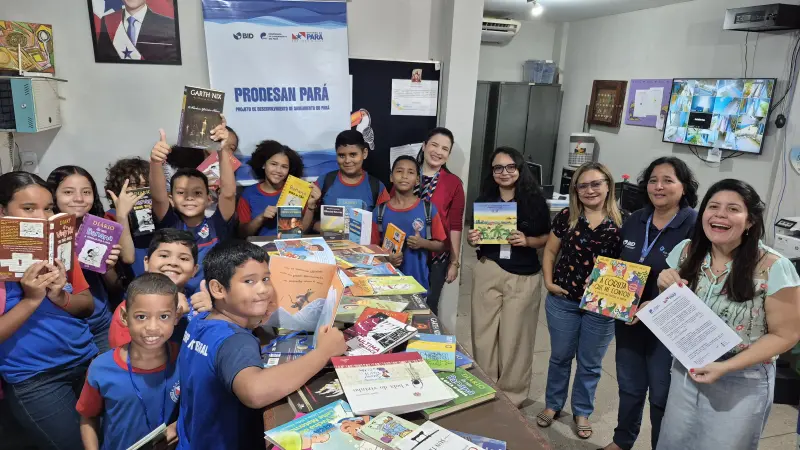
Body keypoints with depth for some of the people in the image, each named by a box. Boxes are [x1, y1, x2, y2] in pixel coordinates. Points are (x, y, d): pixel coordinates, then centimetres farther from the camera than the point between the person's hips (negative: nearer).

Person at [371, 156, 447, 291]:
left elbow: (441, 245, 4)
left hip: (418, 282, 0)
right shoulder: (380, 211, 1)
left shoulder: (428, 209, -2)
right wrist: (386, 258, -13)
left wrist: (423, 243, -14)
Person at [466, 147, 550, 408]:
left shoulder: (535, 201, -3)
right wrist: (471, 240, -10)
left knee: (515, 337, 6)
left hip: (524, 278, -2)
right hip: (488, 272, 2)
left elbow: (547, 238, 3)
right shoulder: (484, 200, 3)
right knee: (484, 333, 9)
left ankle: (512, 395, 25)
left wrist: (527, 241, -16)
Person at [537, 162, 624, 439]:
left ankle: (582, 412, 36)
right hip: (563, 301, 1)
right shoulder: (566, 217, -4)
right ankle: (553, 405, 37)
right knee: (560, 356, 17)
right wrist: (548, 282, -3)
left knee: (590, 363, 15)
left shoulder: (622, 223, -8)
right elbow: (550, 251, 6)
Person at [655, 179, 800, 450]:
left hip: (742, 383, -4)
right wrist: (665, 287, -15)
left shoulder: (773, 268, -19)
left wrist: (725, 367, -21)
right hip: (686, 371, 4)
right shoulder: (685, 251, -6)